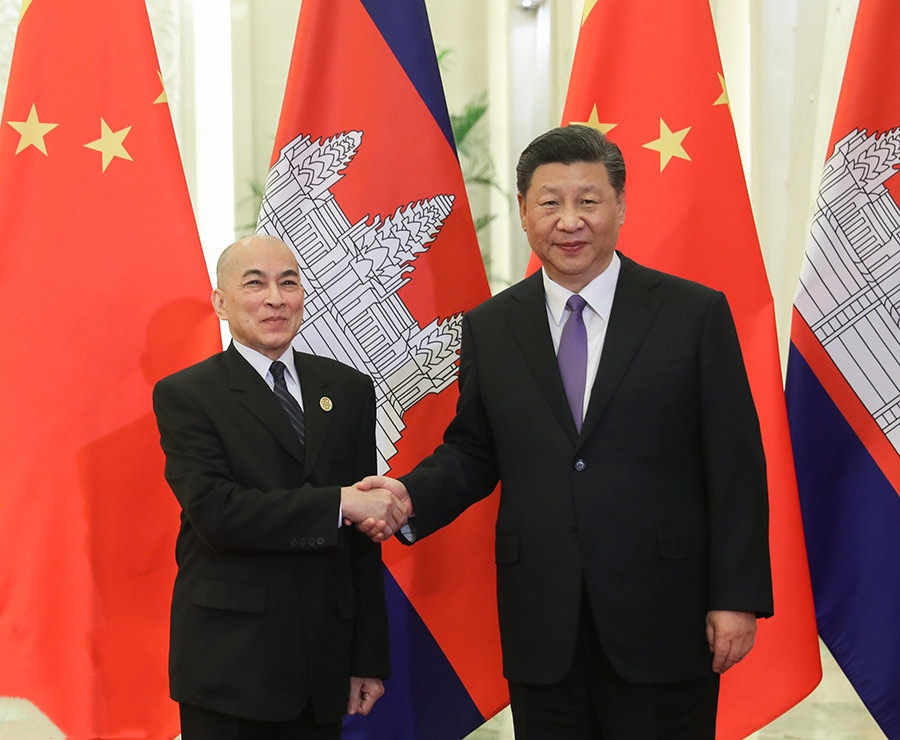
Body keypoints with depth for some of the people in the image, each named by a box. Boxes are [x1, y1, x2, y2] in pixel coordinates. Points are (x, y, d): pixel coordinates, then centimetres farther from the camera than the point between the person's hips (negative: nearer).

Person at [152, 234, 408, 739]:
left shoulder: (350, 390, 9)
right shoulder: (186, 395, -2)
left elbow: (364, 542, 8)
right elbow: (215, 512, -17)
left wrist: (369, 658, 7)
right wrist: (338, 503, -20)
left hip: (325, 662, 4)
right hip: (229, 664, -3)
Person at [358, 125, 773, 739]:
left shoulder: (695, 313, -2)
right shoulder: (490, 327, 7)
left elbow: (735, 464, -3)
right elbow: (472, 451, 12)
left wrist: (738, 597, -7)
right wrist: (411, 498, -9)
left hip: (663, 621, -2)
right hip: (542, 631, 3)